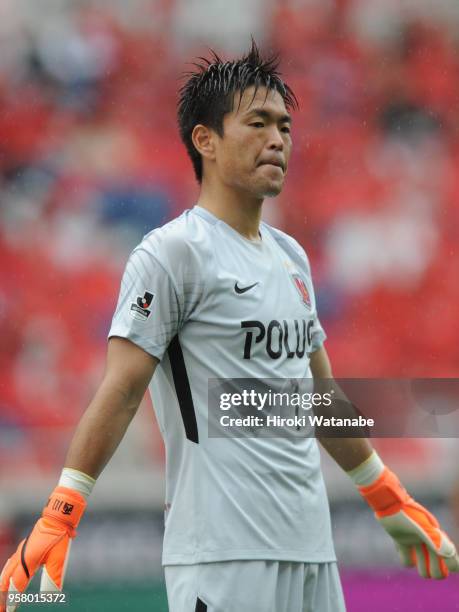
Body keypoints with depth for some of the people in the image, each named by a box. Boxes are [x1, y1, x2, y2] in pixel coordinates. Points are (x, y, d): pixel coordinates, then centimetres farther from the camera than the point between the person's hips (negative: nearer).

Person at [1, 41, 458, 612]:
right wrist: (58, 520, -20)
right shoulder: (171, 252, -7)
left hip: (311, 545, 8)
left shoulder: (291, 257, 17)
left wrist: (390, 501, 31)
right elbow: (120, 391, -13)